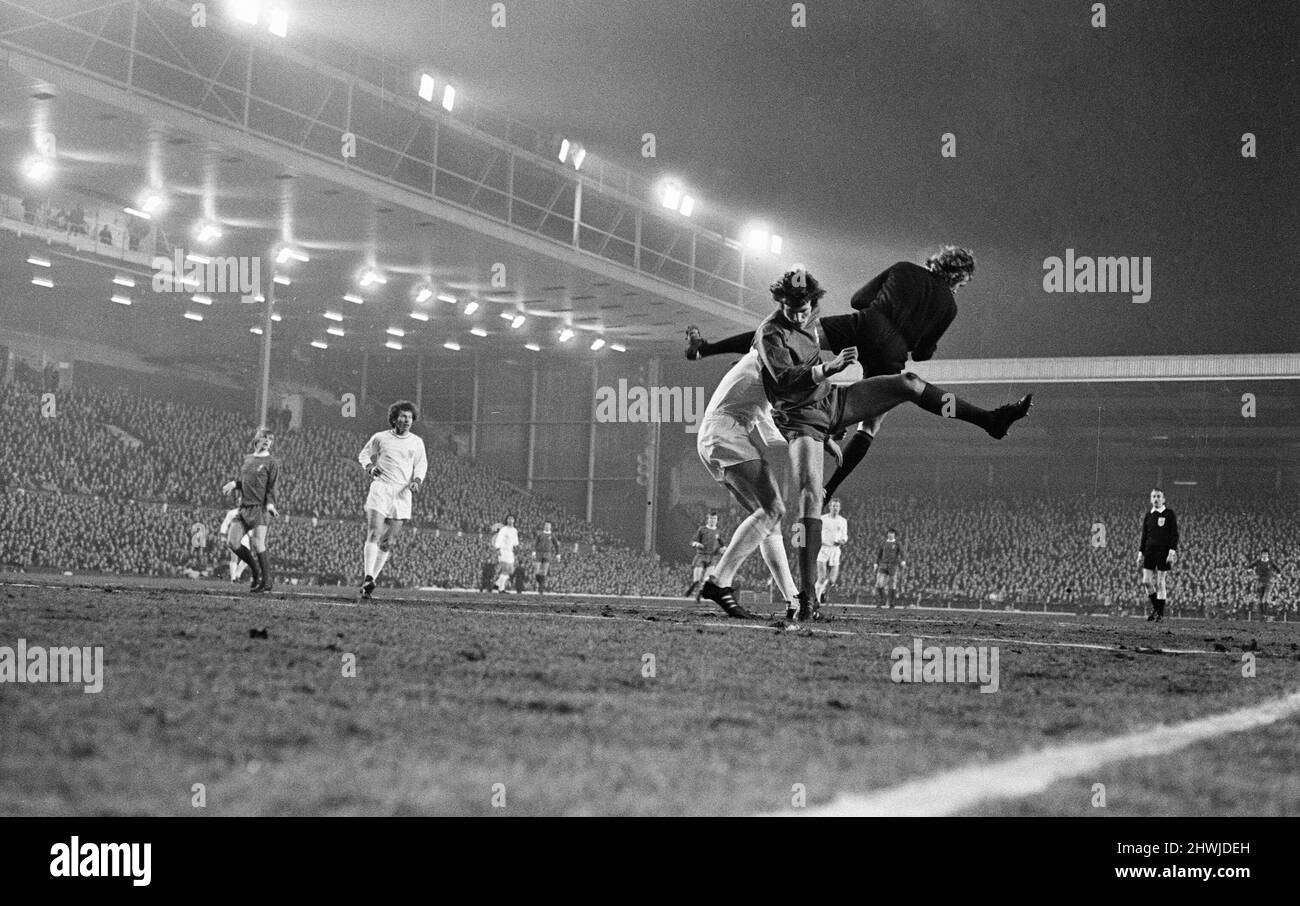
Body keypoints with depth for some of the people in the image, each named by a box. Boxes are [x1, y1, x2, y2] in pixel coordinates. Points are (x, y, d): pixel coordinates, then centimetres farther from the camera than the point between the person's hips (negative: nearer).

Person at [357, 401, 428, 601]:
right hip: (380, 488, -3)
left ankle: (369, 582, 7)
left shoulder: (416, 442, 11)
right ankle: (368, 577, -23)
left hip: (402, 493, 3)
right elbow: (364, 454, 17)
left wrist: (417, 480, -2)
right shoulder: (380, 438, 5)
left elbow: (421, 464, 18)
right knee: (375, 533, -18)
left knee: (389, 542, 1)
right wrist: (369, 467, -4)